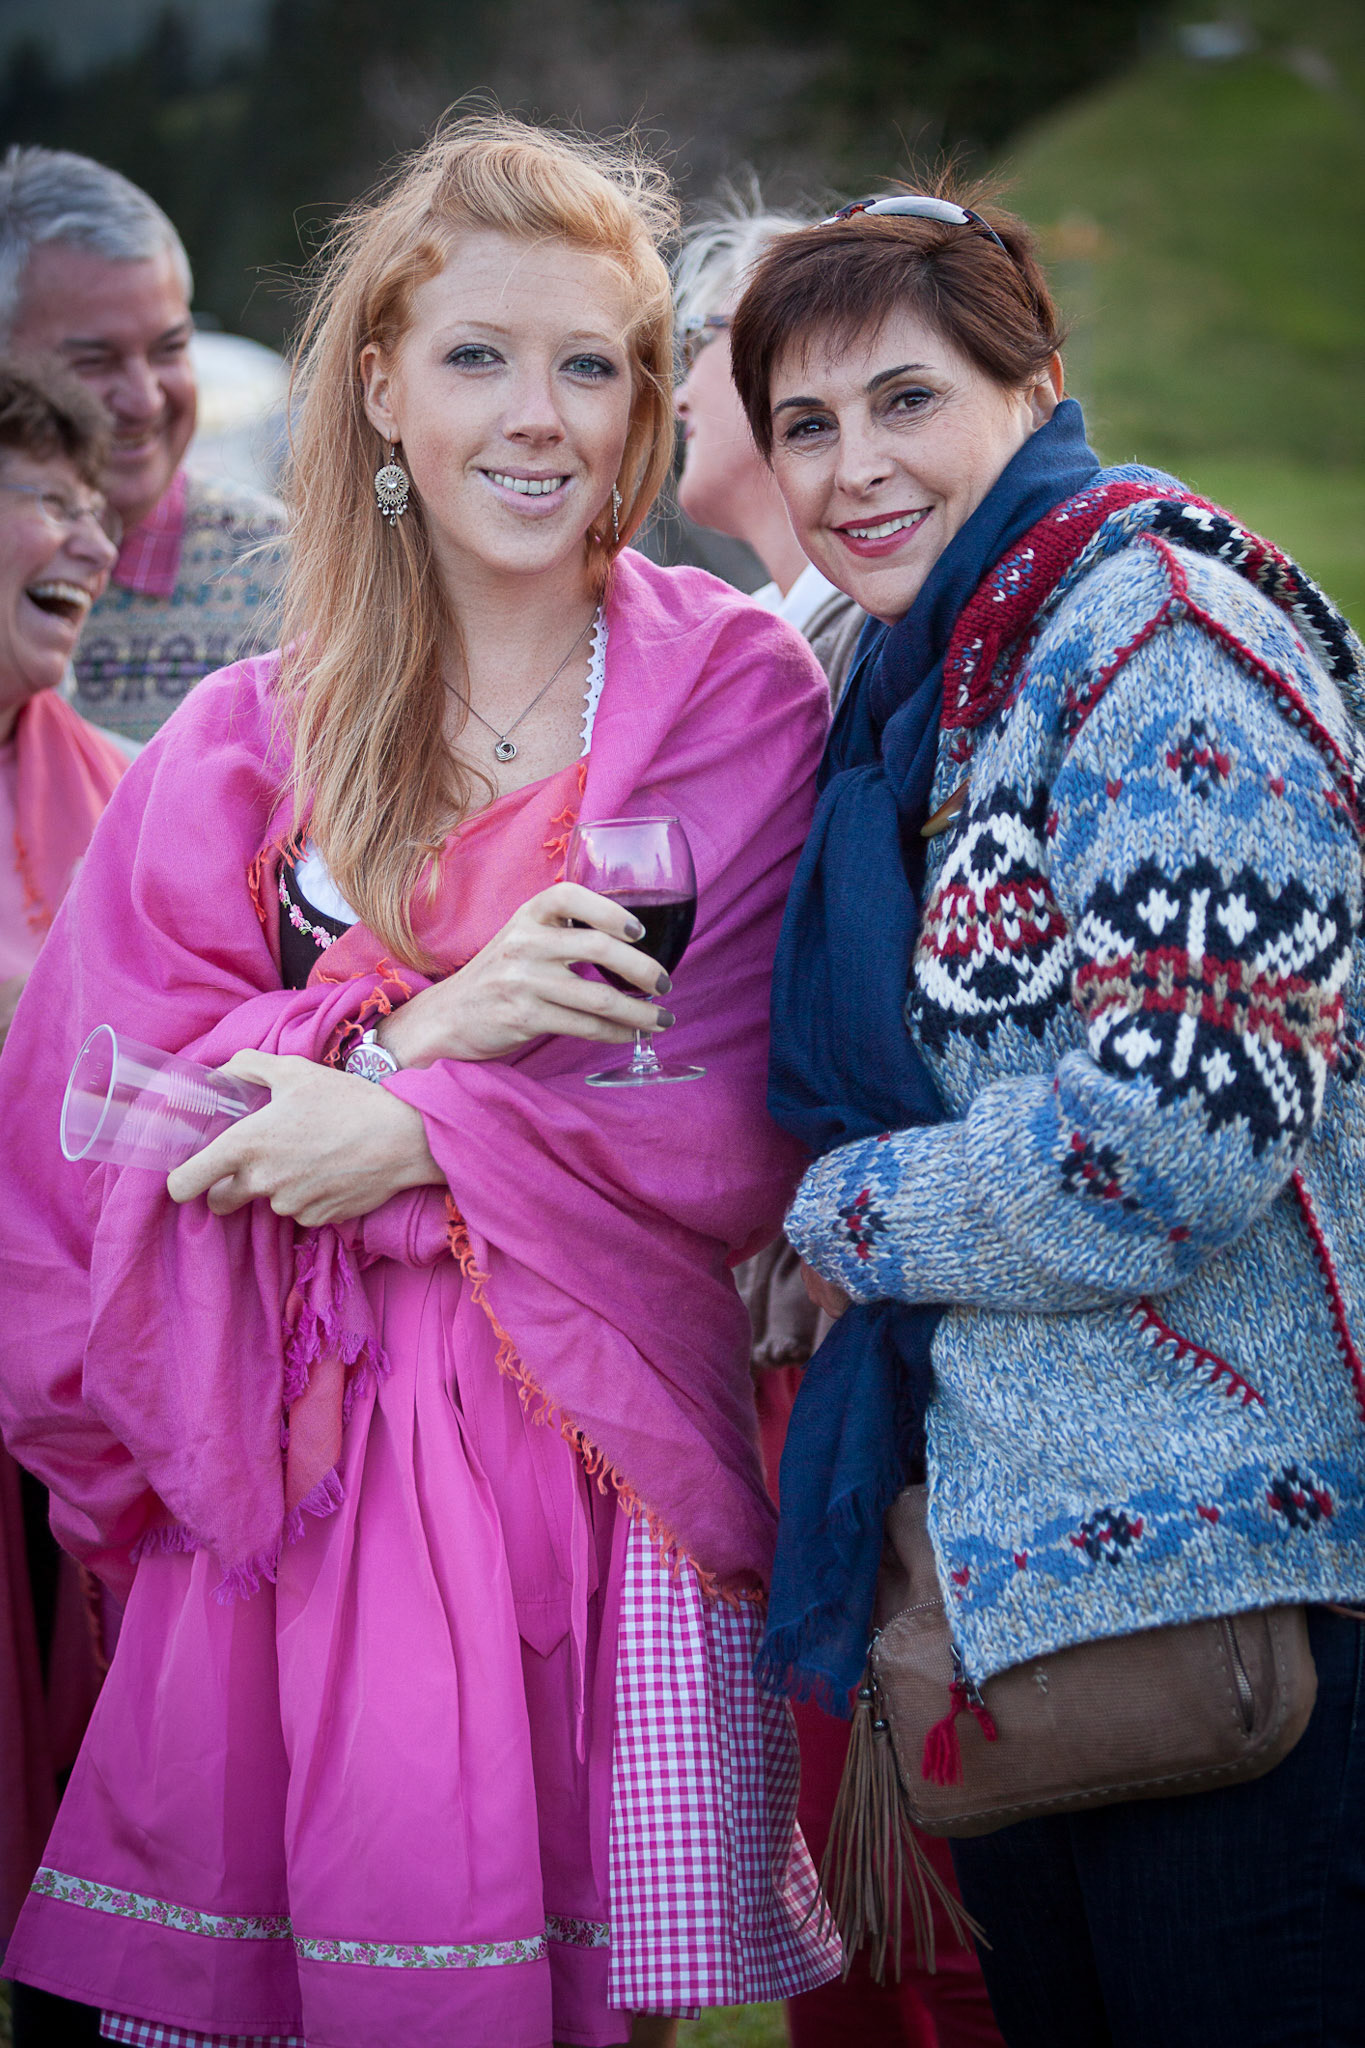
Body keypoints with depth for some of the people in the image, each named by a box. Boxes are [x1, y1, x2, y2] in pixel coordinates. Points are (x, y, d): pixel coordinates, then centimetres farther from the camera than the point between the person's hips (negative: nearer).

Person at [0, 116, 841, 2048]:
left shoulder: (738, 692, 3)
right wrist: (422, 1022, -15)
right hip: (304, 1450, 1)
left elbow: (749, 1117, -3)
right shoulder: (256, 734, 8)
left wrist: (421, 1132, -15)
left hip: (615, 1446, -1)